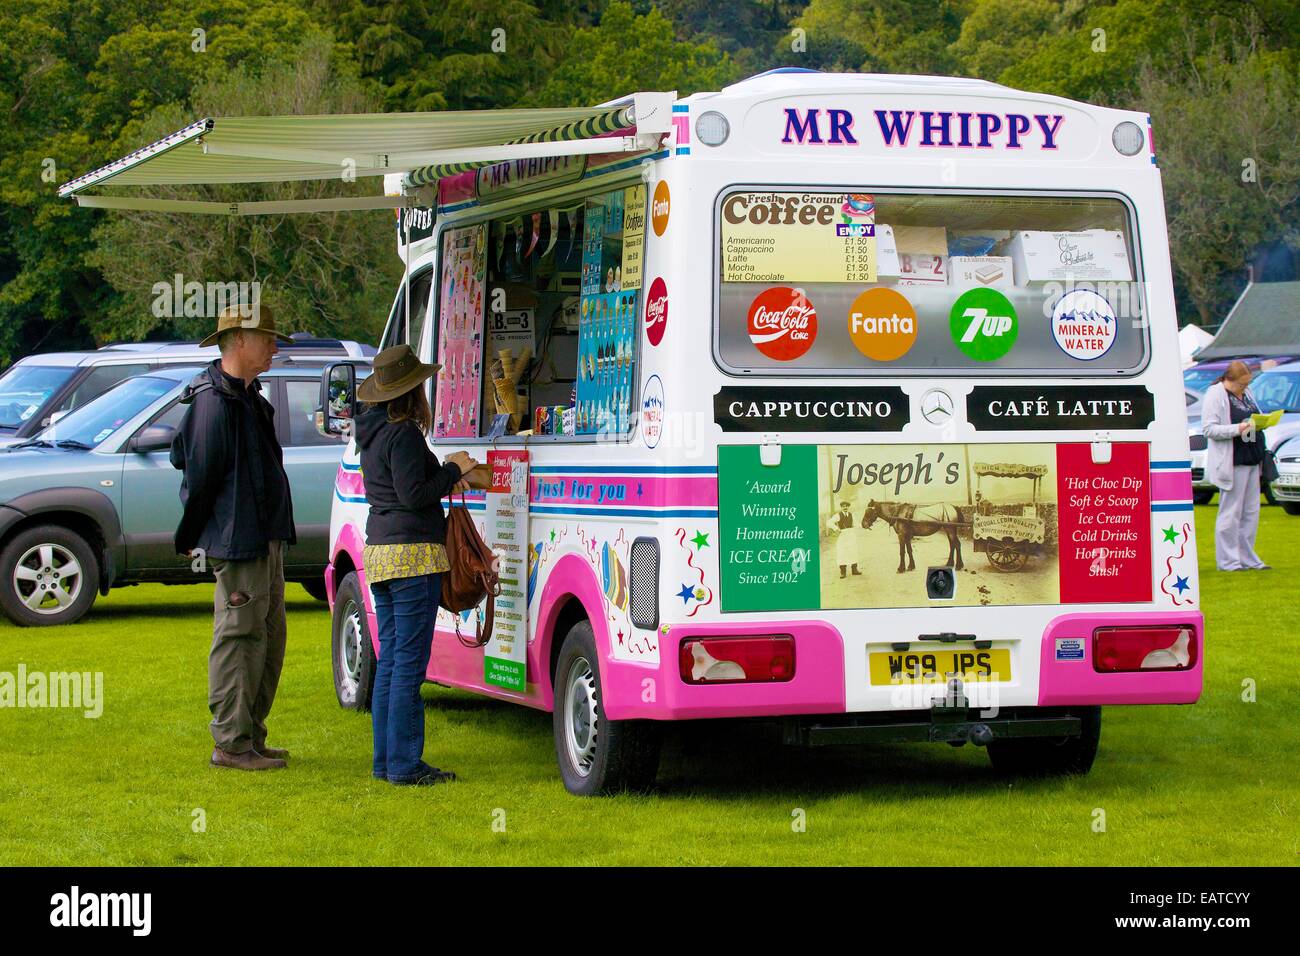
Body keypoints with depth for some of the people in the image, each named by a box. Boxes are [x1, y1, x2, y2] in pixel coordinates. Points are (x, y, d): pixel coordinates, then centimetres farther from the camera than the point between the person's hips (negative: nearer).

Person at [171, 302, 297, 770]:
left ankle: (251, 737, 21)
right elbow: (200, 476, -14)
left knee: (268, 638, 14)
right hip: (238, 542, -10)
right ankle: (232, 743, -2)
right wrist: (191, 537, -7)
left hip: (266, 539, 10)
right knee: (240, 638, -7)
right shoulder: (215, 401, -16)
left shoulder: (248, 397, 16)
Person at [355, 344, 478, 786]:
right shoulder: (404, 433, -13)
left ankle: (385, 759, 15)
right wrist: (454, 471, -6)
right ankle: (404, 763, -6)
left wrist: (445, 473, 15)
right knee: (410, 660, -7)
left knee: (390, 658, 12)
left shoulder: (373, 431, 15)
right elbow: (413, 495, -18)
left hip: (379, 551, 10)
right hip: (414, 553, -9)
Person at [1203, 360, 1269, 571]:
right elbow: (1209, 429, -14)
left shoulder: (1246, 394, 16)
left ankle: (1247, 558, 18)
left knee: (1251, 512, 10)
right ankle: (1227, 561, 1)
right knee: (1231, 513, -4)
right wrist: (1237, 429, -25)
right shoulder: (1215, 395, -9)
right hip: (1231, 462, -8)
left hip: (1252, 459, 8)